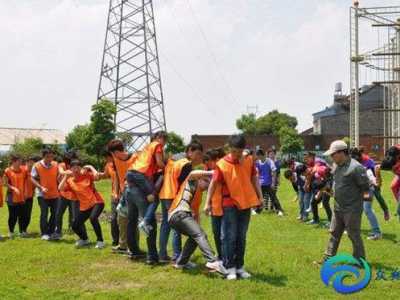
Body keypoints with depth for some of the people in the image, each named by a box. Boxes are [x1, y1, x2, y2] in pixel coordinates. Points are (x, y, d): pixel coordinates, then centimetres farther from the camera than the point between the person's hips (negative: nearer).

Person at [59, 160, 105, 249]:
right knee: (75, 226, 1)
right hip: (84, 206, 5)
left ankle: (100, 241, -16)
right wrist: (65, 176, -14)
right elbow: (60, 188, -12)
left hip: (96, 202, -5)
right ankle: (84, 239, 34)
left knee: (93, 218, -33)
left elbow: (97, 177, -11)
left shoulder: (86, 175, -3)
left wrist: (90, 168, -18)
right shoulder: (70, 181, 2)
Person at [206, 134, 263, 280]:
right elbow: (214, 183, -6)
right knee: (230, 237, -2)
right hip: (230, 204, -4)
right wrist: (208, 203, -6)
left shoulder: (249, 160, 0)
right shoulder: (222, 164, -11)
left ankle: (240, 267, 19)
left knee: (241, 237, 10)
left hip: (246, 203, 4)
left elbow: (254, 179, 11)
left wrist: (260, 197, 10)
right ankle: (230, 268, 5)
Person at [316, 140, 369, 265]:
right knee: (334, 233, 15)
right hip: (338, 207, 8)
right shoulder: (336, 165, 6)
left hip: (352, 209, -8)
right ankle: (328, 258, 25)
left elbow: (365, 186, -15)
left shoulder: (355, 167, -20)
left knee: (354, 235, 3)